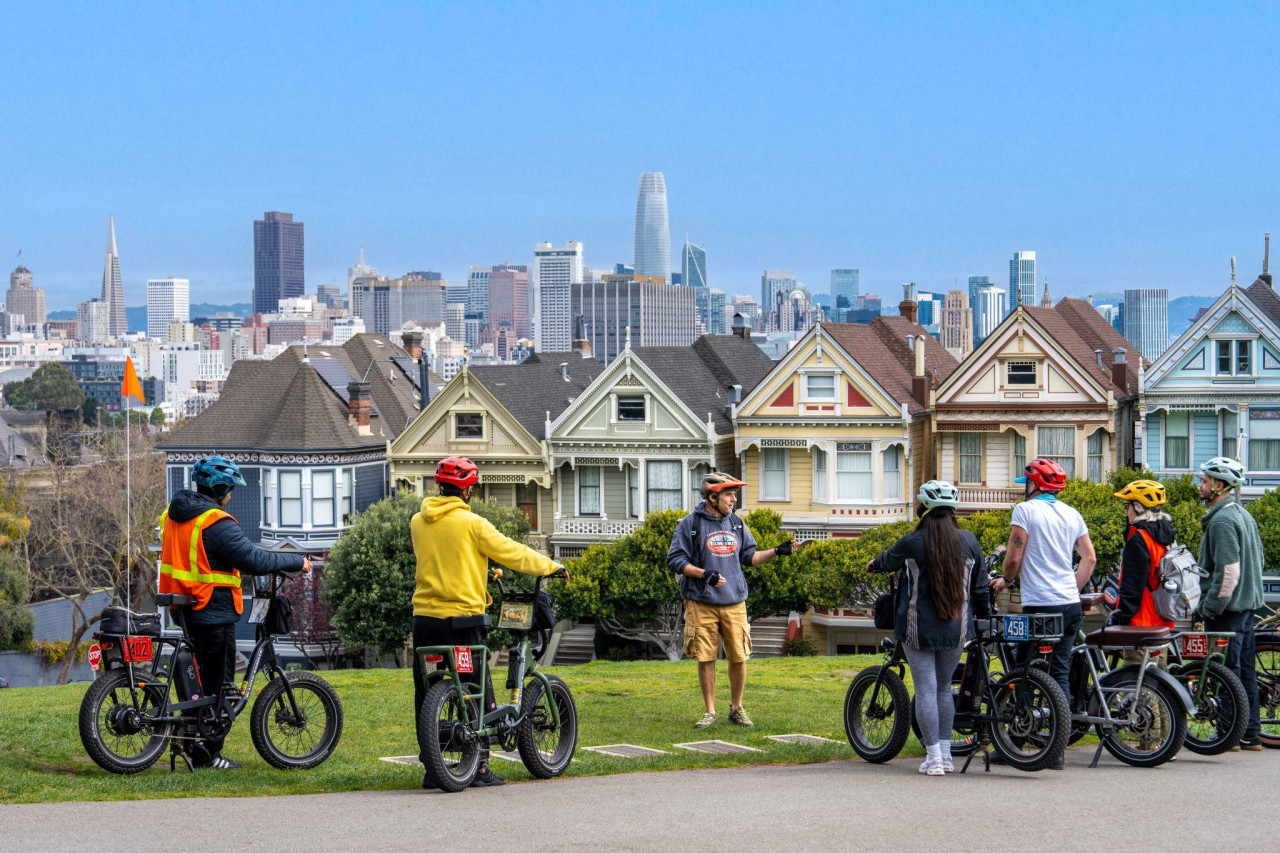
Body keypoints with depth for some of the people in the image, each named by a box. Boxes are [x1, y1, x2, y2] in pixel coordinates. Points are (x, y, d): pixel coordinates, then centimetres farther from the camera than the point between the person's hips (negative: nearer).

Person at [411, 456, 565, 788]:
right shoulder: (471, 523, -9)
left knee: (426, 695, 9)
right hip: (462, 617, -5)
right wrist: (551, 566, 10)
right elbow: (512, 554, -5)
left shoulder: (418, 522, 7)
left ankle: (430, 768, 8)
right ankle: (479, 766, 4)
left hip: (425, 616, 5)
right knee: (479, 693, 6)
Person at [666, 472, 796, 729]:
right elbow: (675, 560, -5)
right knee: (706, 659, 0)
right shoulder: (690, 524, -3)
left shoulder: (736, 524, 12)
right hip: (701, 604, -4)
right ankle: (710, 712, 11)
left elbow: (749, 556, 17)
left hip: (734, 602, 4)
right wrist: (704, 574, -17)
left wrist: (776, 552, 4)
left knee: (739, 657, 2)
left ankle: (736, 709, 17)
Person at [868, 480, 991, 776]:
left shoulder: (912, 543, -9)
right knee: (944, 688, 17)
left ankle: (934, 757, -2)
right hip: (956, 630, 4)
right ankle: (946, 754, 18)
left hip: (919, 630, -4)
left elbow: (887, 561, 13)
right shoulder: (969, 541, 0)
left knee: (926, 690, 0)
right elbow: (979, 588, 7)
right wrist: (986, 616, 24)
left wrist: (873, 565, 36)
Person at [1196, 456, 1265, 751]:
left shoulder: (1221, 520, -18)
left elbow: (1228, 570, -24)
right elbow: (1258, 559, 20)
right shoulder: (1244, 515, 13)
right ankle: (1251, 734, 17)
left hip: (1226, 608, -10)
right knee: (1245, 670, 13)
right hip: (1247, 605, 10)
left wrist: (1211, 607, -17)